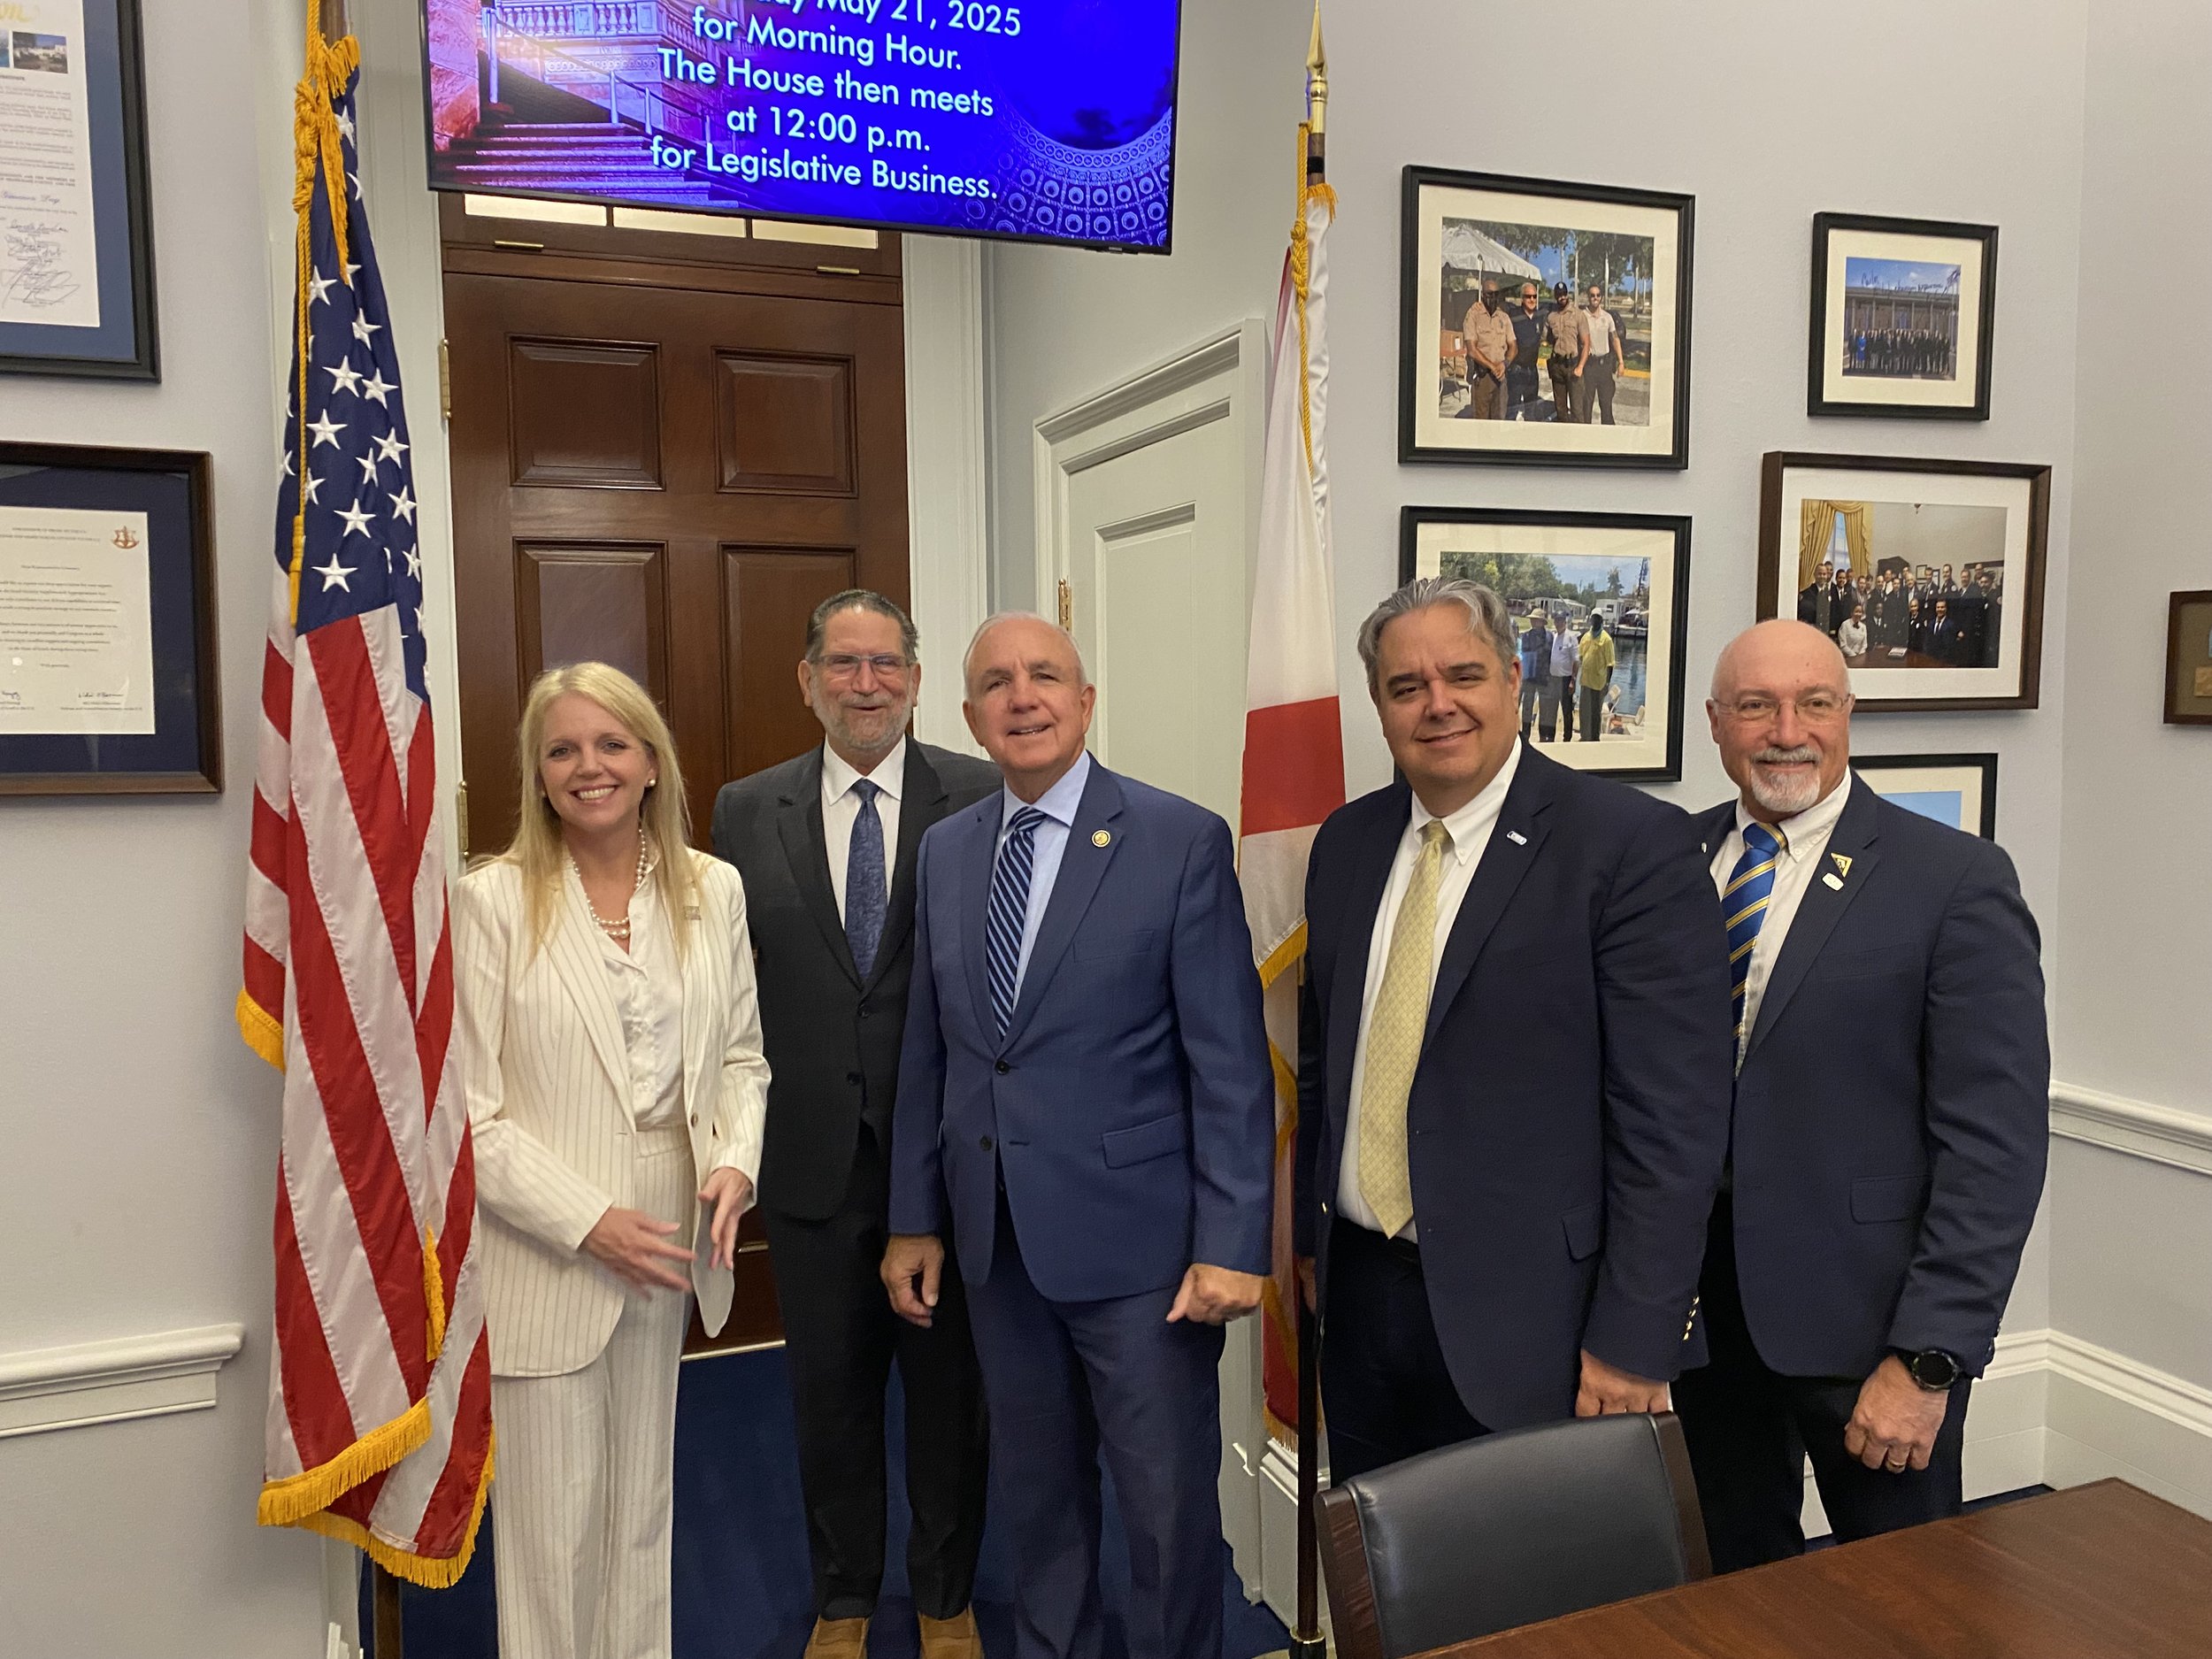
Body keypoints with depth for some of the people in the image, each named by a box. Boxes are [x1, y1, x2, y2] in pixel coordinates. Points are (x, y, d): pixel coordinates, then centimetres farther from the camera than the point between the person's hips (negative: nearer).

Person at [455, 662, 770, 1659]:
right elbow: (466, 1108, -11)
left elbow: (742, 1056, 8)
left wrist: (736, 1162, -10)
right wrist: (589, 1222, -18)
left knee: (644, 1518, 20)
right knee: (553, 1537, 9)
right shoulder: (493, 902, -10)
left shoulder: (713, 891, 1)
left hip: (669, 1260, 4)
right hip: (545, 1264, -4)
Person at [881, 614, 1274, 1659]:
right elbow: (928, 1051, 9)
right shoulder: (945, 851, 6)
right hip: (997, 1242, 5)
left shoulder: (1182, 841, -10)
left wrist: (1232, 1242, -14)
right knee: (1035, 1492, 20)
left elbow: (1231, 1061, -11)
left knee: (1169, 1505, 10)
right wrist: (915, 1217, 9)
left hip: (1136, 1240, -4)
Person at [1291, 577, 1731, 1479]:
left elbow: (1674, 1115, -15)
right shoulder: (1347, 842, 6)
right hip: (1360, 1293, 6)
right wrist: (1311, 1232, 14)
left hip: (1527, 1319, -5)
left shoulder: (1633, 844, -13)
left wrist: (1633, 1345, -15)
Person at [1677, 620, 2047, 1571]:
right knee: (1737, 1597, 20)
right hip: (1700, 1299, 4)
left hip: (1863, 1316, -4)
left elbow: (1995, 1142, -13)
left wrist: (1926, 1359, -17)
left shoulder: (1955, 879, -11)